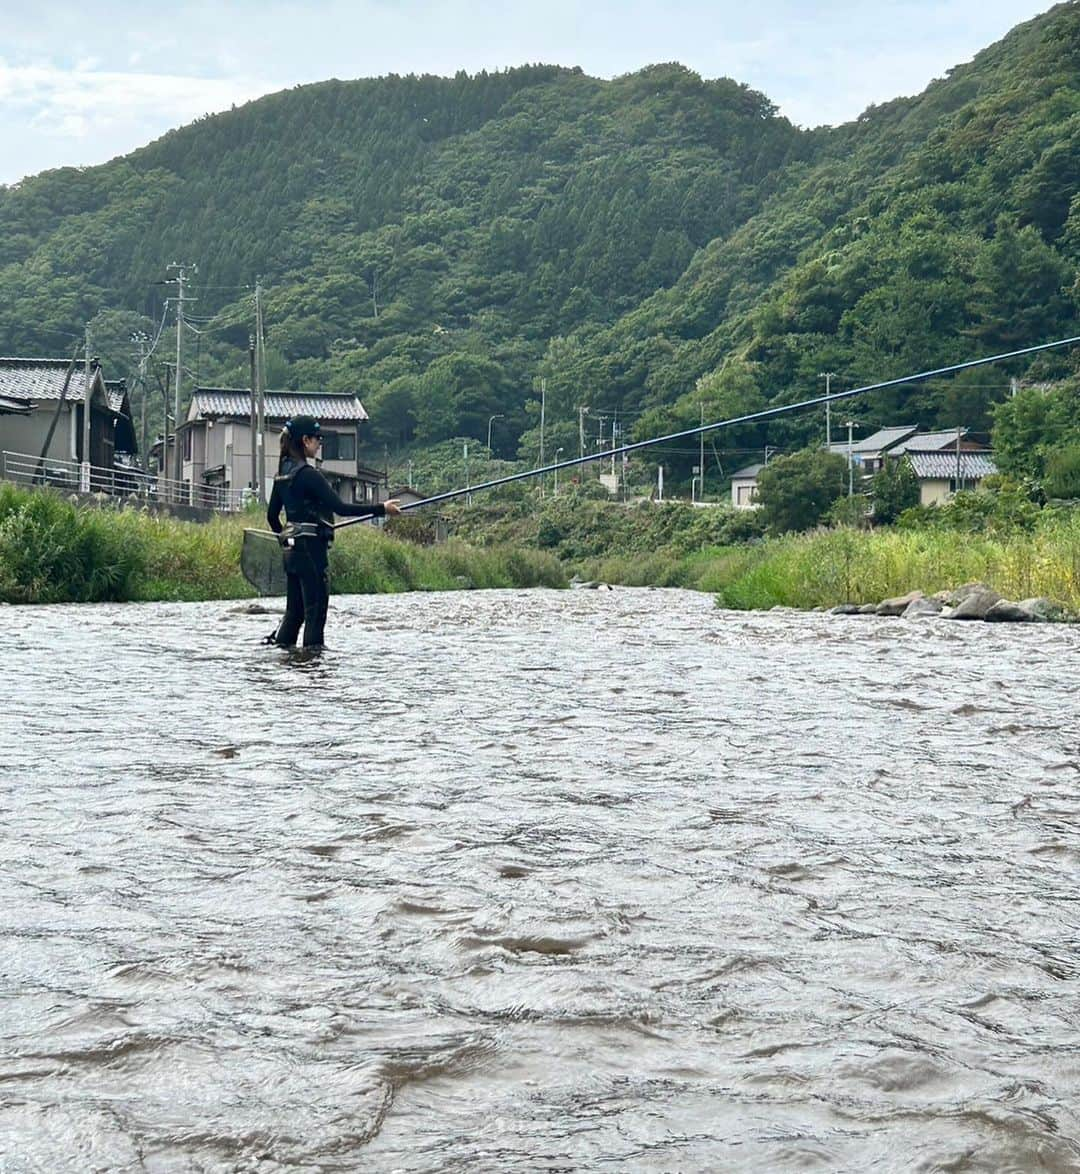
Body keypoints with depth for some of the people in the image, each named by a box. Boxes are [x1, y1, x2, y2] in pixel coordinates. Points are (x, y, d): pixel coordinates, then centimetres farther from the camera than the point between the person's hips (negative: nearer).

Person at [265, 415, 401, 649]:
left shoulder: (282, 473, 10)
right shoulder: (308, 474, -16)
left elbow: (272, 515, 18)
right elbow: (340, 507, -20)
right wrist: (381, 508, -15)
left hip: (292, 549, 9)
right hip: (311, 548, -9)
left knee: (295, 610, 14)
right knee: (315, 610, -3)